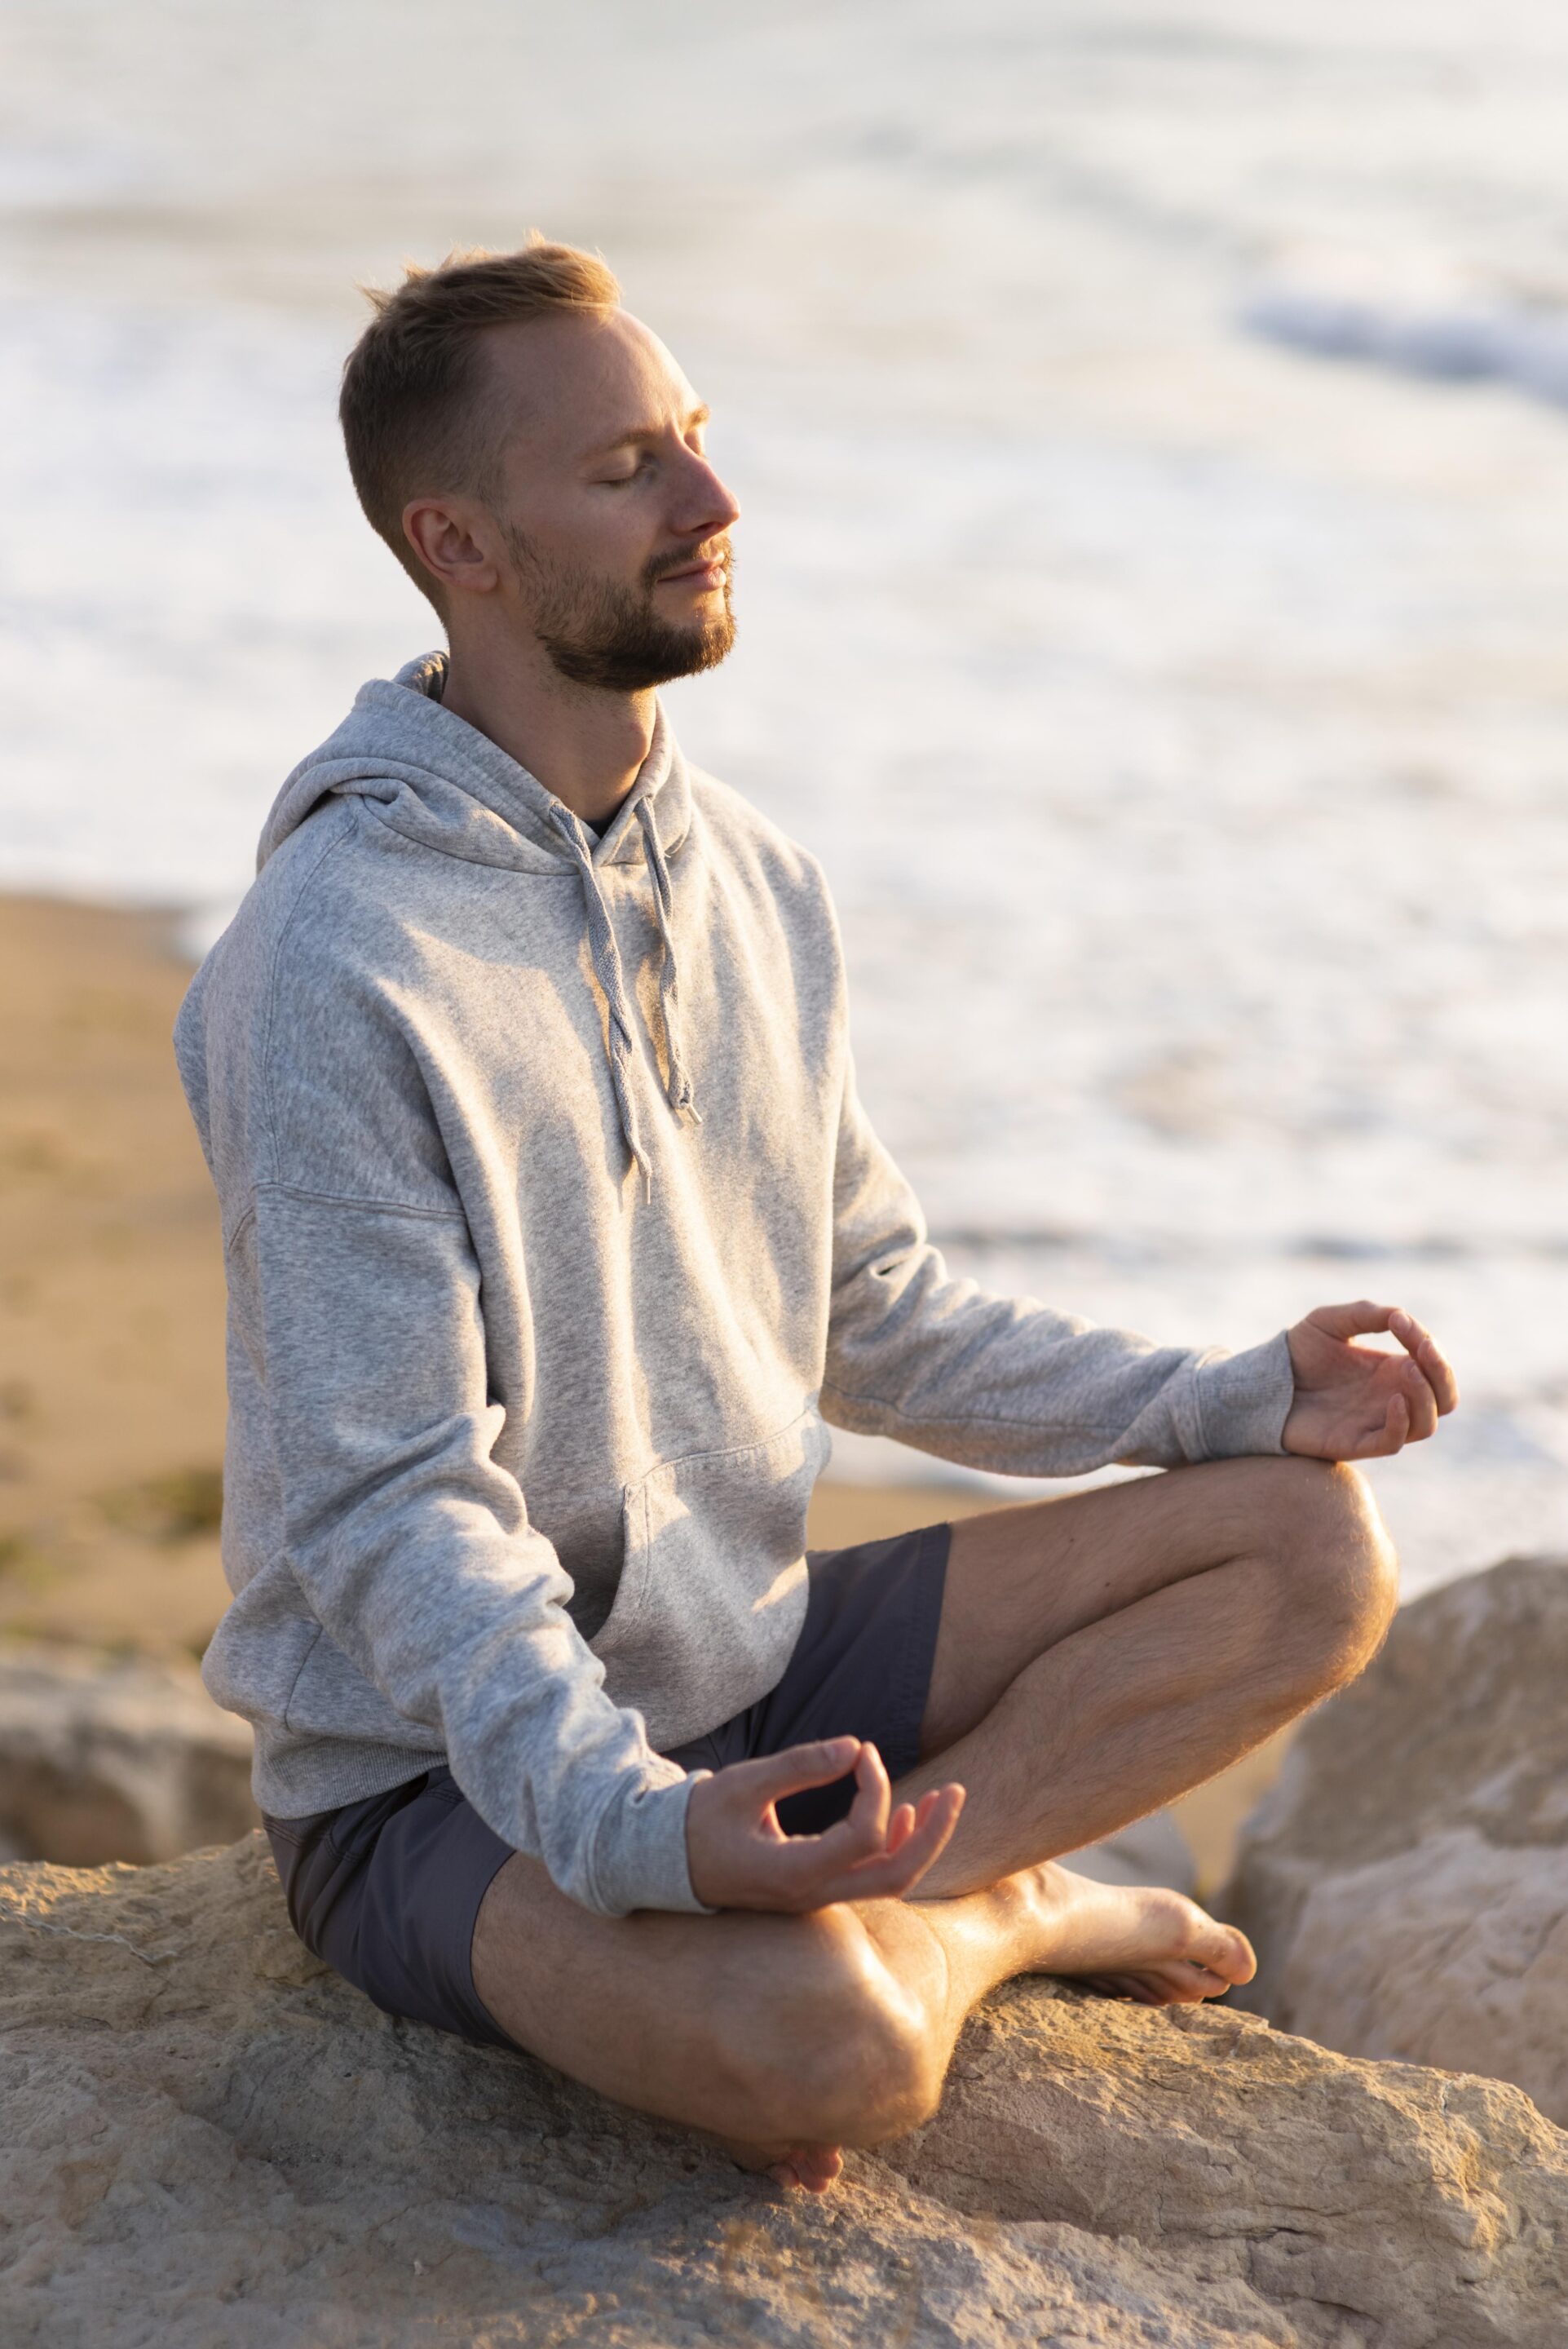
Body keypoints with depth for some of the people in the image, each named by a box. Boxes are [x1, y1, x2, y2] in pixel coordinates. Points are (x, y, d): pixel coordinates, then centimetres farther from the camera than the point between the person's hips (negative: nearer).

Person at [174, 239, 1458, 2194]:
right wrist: (638, 1821, -37)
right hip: (444, 1766, -8)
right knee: (816, 2043, -37)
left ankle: (894, 1883, -12)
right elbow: (390, 1512, -23)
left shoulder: (748, 882, 4)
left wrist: (1238, 1402, 3)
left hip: (746, 1660, 8)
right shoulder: (335, 969, -21)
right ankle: (992, 1910, -5)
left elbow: (880, 1331, 12)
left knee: (1313, 1543, -1)